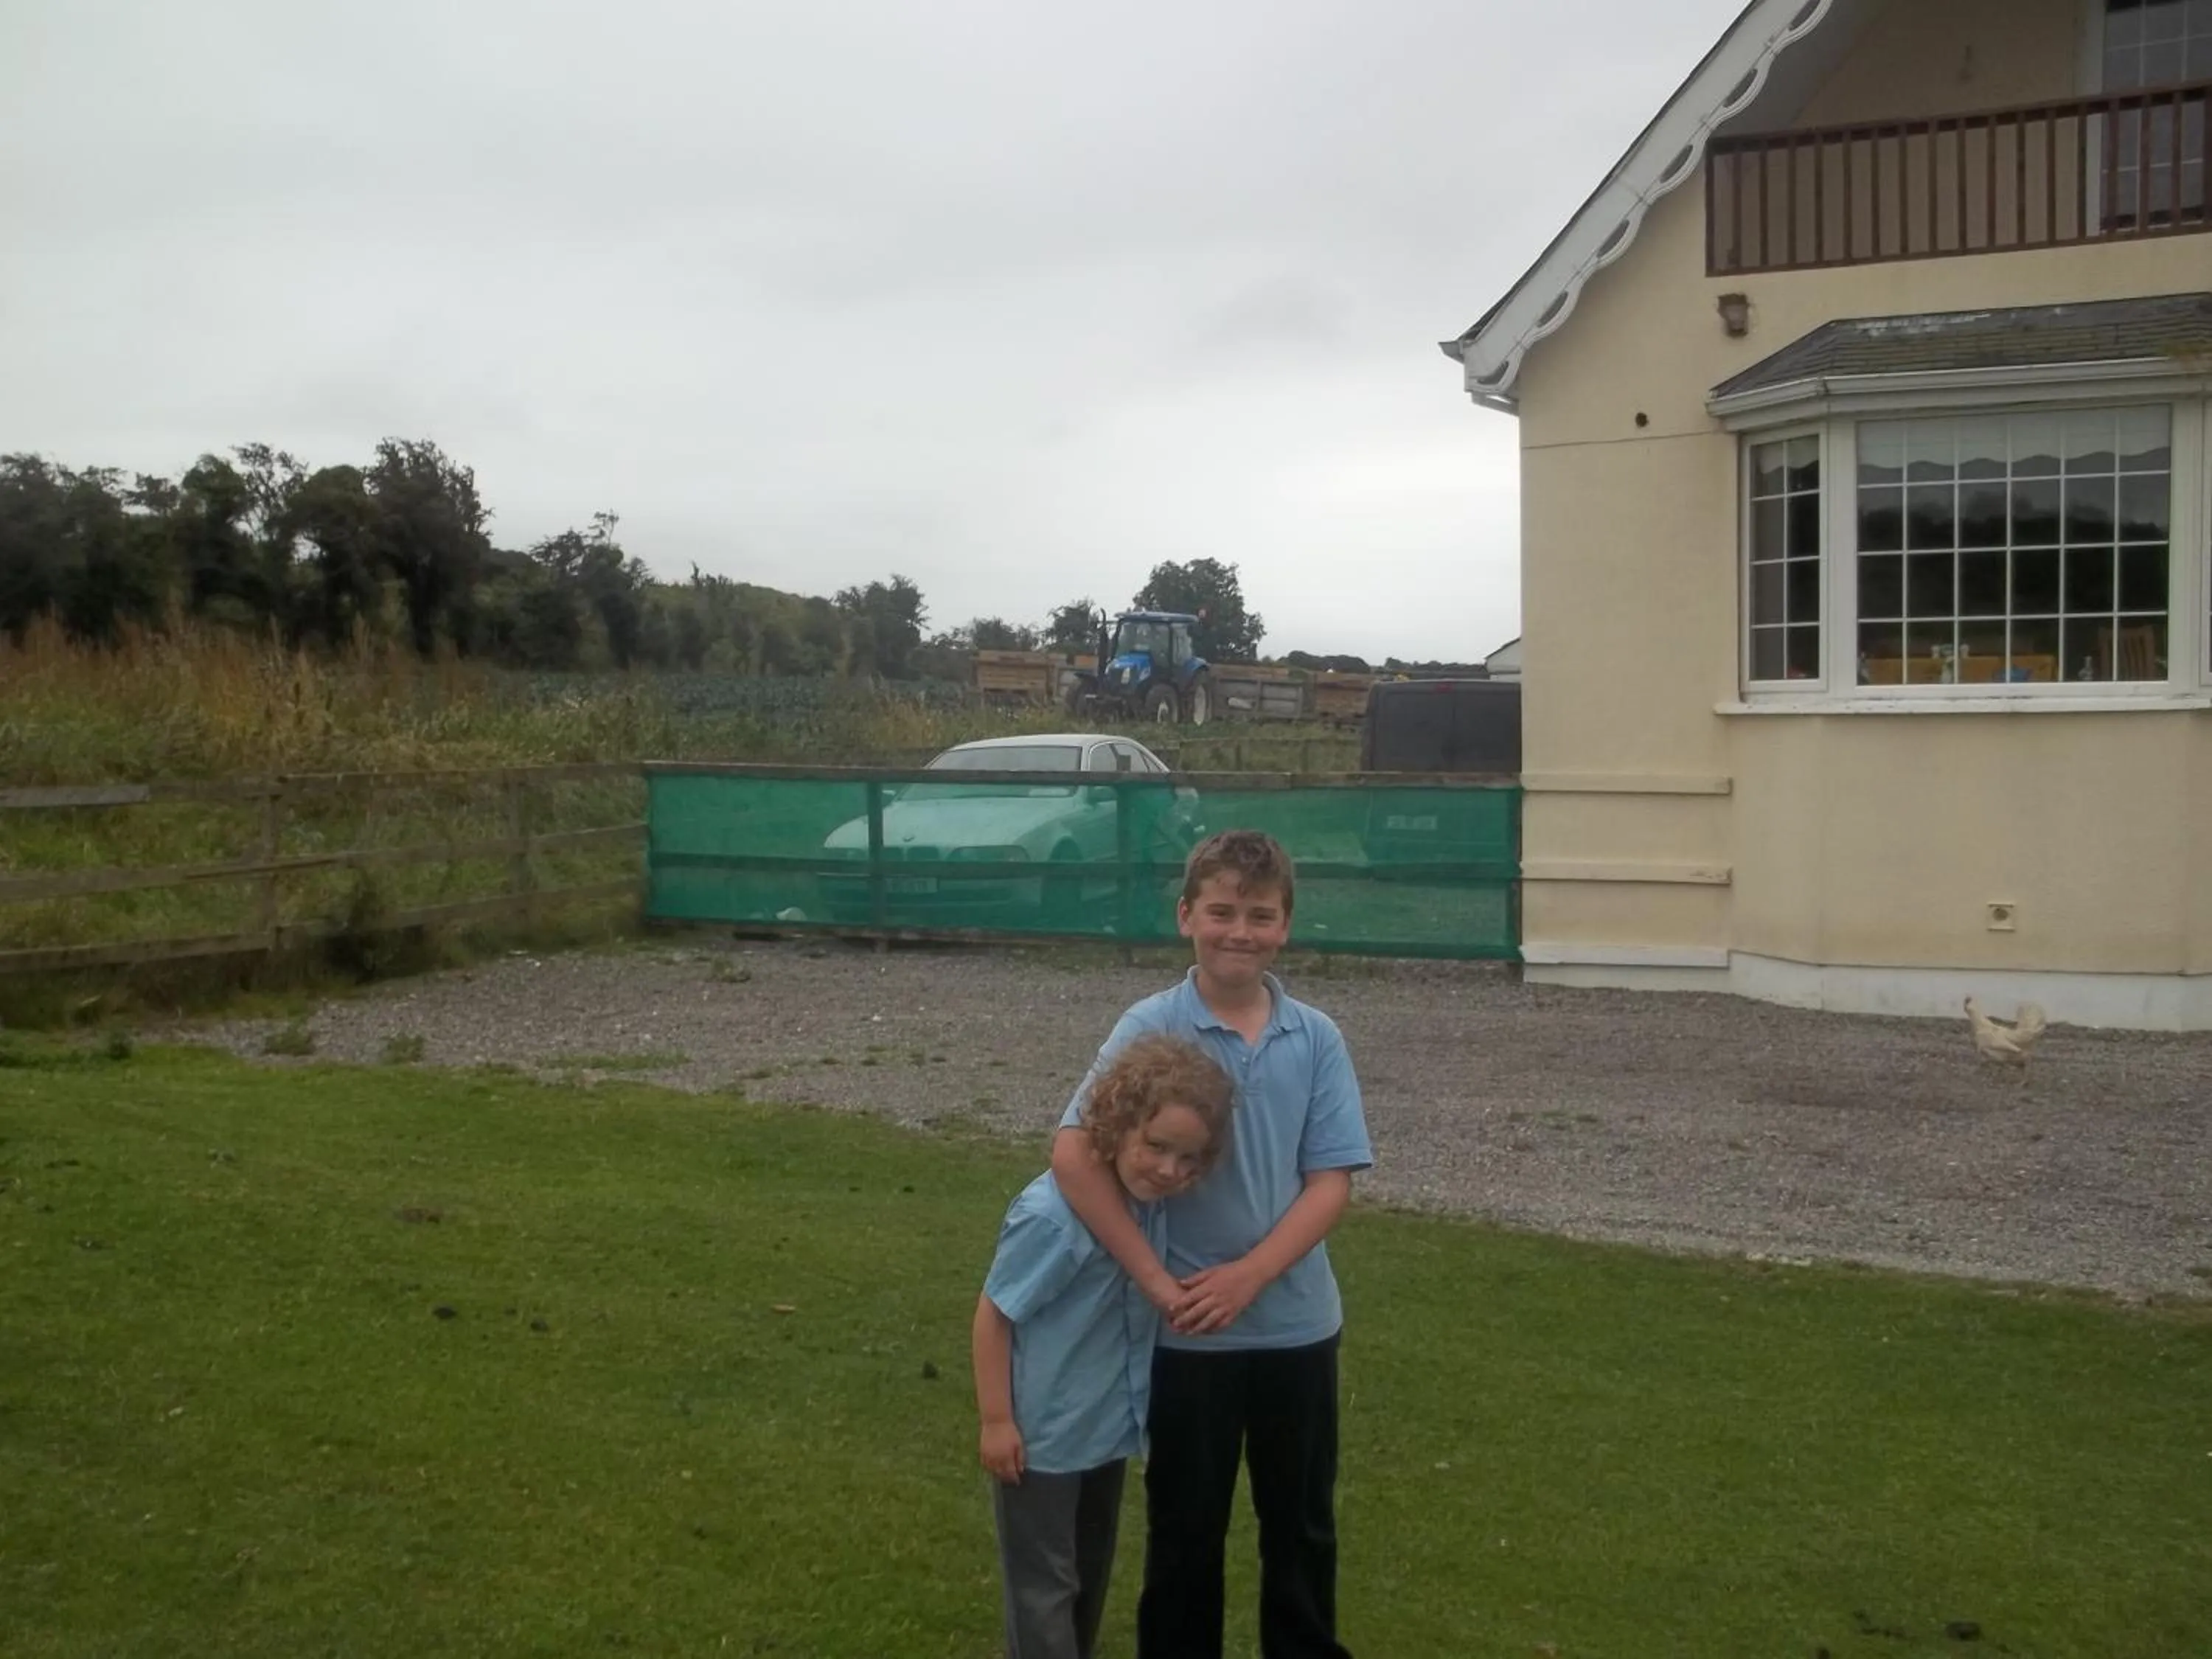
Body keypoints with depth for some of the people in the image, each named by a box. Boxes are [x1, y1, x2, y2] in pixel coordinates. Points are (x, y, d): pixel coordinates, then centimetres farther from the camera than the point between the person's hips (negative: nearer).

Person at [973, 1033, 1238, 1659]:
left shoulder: (1149, 1202, -8)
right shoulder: (1051, 1215, -30)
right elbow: (993, 1316, -21)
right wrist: (997, 1420, -18)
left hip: (1107, 1424, 7)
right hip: (1043, 1433, -7)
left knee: (1090, 1572, 26)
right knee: (1044, 1585, 10)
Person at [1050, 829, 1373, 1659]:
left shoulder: (1316, 1039, -4)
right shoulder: (1149, 1029, -12)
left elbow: (1331, 1182, -6)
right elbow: (1074, 1156, -18)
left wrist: (1248, 1276, -17)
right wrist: (1159, 1283, -20)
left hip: (1296, 1322, 2)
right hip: (1188, 1332, -2)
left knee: (1302, 1520, 18)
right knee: (1185, 1524, 14)